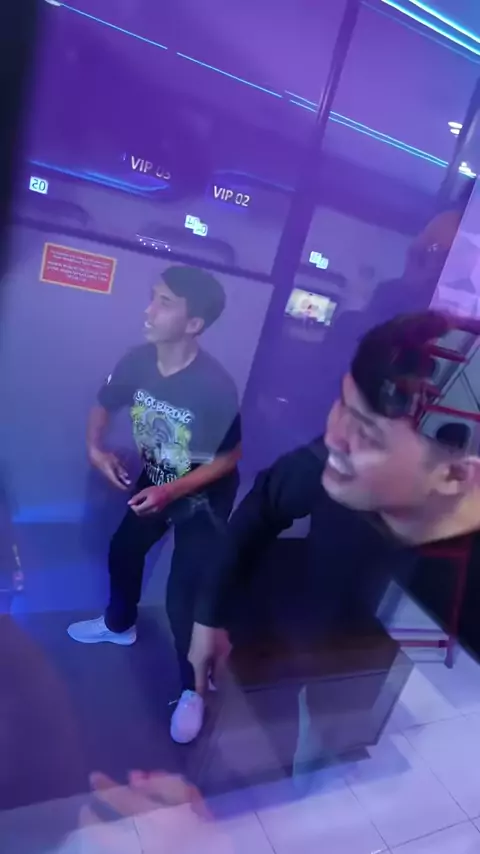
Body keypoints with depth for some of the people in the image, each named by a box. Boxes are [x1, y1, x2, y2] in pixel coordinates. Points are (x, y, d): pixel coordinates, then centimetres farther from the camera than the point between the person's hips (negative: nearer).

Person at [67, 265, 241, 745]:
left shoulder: (215, 387, -34)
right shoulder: (137, 362, -18)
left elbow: (230, 456, -22)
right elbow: (103, 406, 1)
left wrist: (171, 492, -28)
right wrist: (95, 448, -18)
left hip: (204, 496, -6)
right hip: (155, 482, 6)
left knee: (184, 593, -5)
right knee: (123, 550, 22)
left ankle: (192, 689, 22)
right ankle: (119, 624, 53)